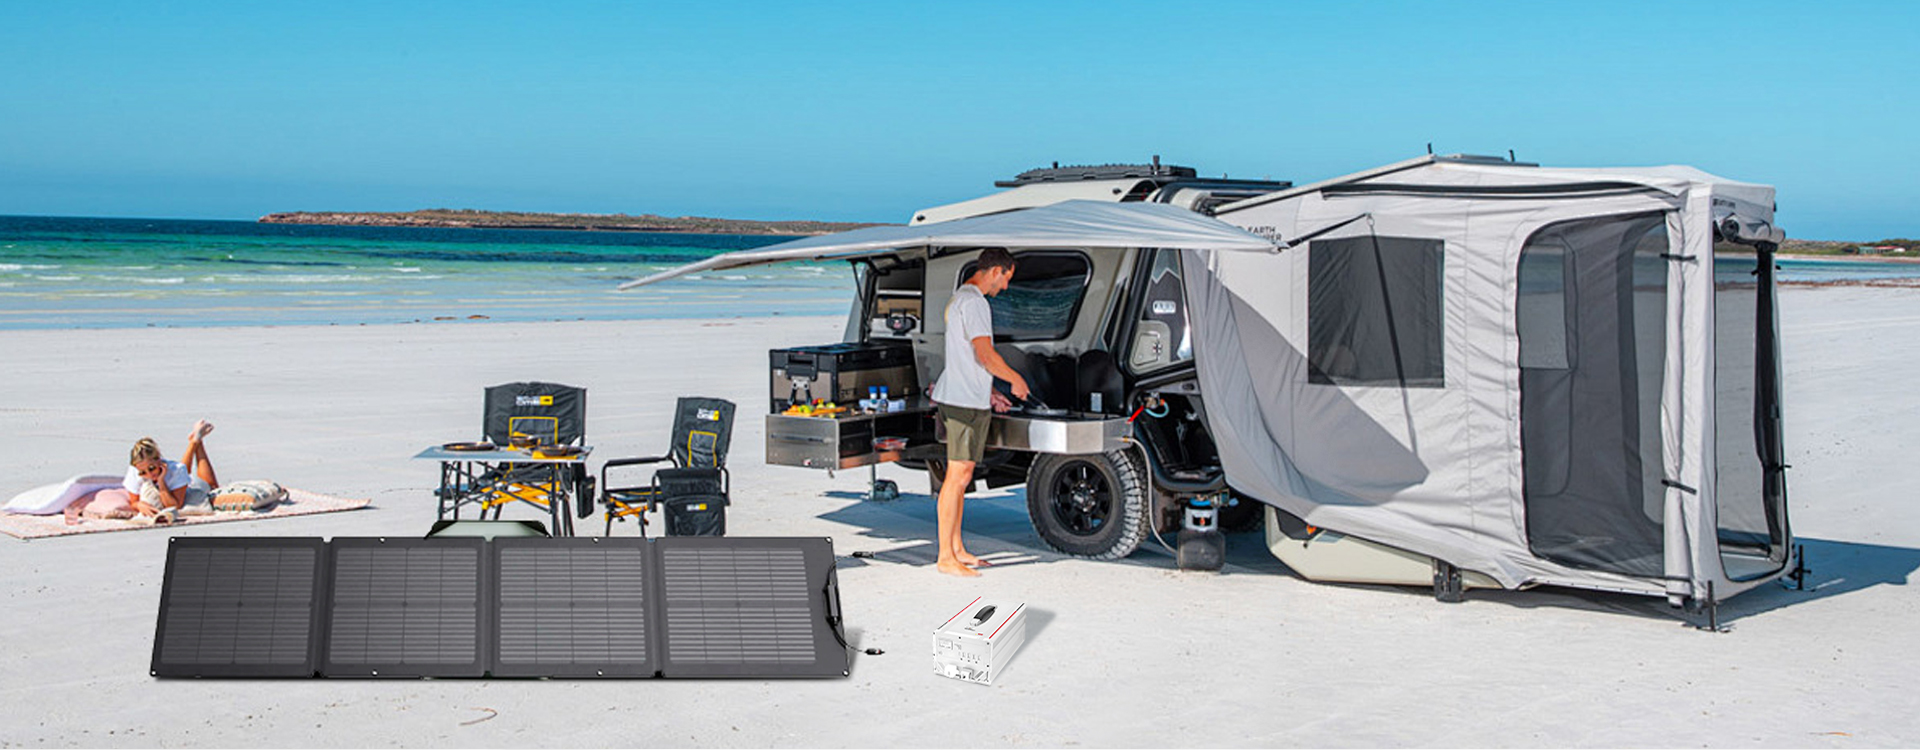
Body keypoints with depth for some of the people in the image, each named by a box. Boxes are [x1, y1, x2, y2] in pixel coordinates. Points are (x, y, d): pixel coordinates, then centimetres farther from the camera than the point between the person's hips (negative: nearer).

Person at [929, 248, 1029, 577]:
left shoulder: (959, 298, 20)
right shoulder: (973, 302, -14)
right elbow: (985, 355, -19)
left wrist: (988, 393, 26)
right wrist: (1016, 379, -4)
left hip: (967, 400, 11)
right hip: (965, 402, -11)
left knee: (961, 477, 14)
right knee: (957, 477, -9)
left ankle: (956, 549, 20)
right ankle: (946, 558, -7)